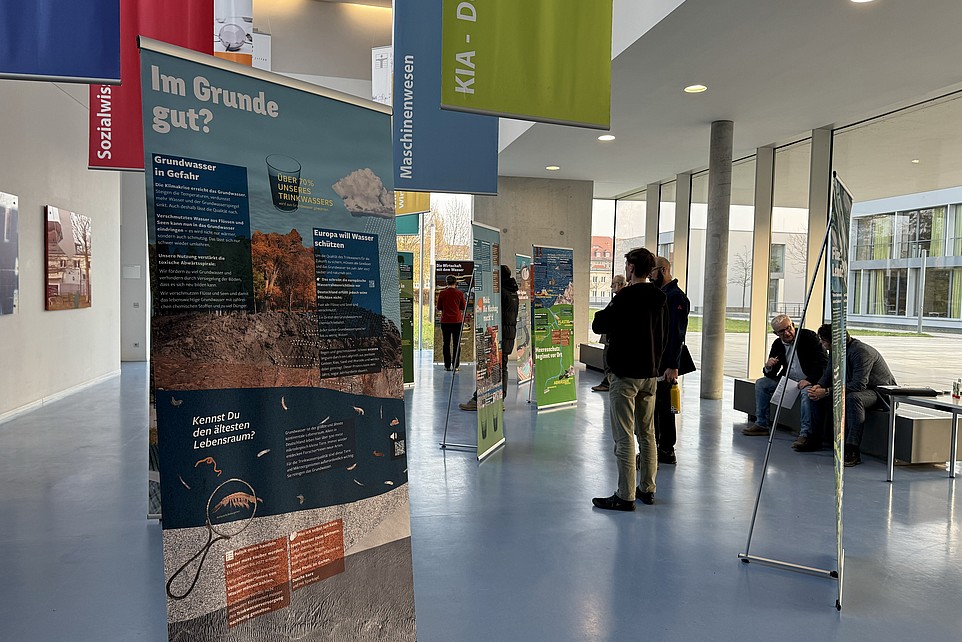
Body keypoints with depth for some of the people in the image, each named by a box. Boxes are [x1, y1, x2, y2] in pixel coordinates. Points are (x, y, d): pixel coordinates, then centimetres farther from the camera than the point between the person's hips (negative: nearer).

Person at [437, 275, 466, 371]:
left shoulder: (441, 293, -3)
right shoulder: (460, 293, -5)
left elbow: (439, 307, 3)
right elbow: (463, 307, 2)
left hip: (445, 321, 1)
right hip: (457, 321, -1)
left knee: (446, 344, 7)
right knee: (456, 344, 6)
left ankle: (447, 365, 7)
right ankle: (455, 365, 4)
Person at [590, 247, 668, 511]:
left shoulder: (626, 297, -15)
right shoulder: (660, 298, 8)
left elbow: (598, 325, -11)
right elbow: (665, 335, 15)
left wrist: (607, 312, 7)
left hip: (625, 375, -8)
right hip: (650, 374, 8)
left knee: (624, 437, -3)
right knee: (647, 434, 15)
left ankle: (625, 496, 0)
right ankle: (647, 489, 23)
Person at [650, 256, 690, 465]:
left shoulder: (676, 296, -12)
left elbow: (677, 334, -18)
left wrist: (673, 366, -22)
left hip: (664, 364, -10)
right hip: (654, 361, 10)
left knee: (652, 406, -7)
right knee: (663, 406, 14)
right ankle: (666, 451, 22)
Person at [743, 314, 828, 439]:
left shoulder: (809, 337, -12)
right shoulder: (777, 344, 4)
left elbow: (823, 362, -18)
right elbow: (771, 374, 8)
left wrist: (809, 380, -30)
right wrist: (768, 367, -18)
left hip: (810, 381, -6)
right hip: (788, 381, 7)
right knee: (761, 383, -2)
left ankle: (806, 433, -32)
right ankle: (762, 424, 3)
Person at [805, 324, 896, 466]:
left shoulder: (861, 352, -26)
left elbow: (859, 384, -34)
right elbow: (828, 374, 6)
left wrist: (827, 392, -36)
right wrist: (819, 386, -18)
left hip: (881, 392, -9)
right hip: (862, 390, 9)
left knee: (853, 398, -36)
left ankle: (853, 451, -39)